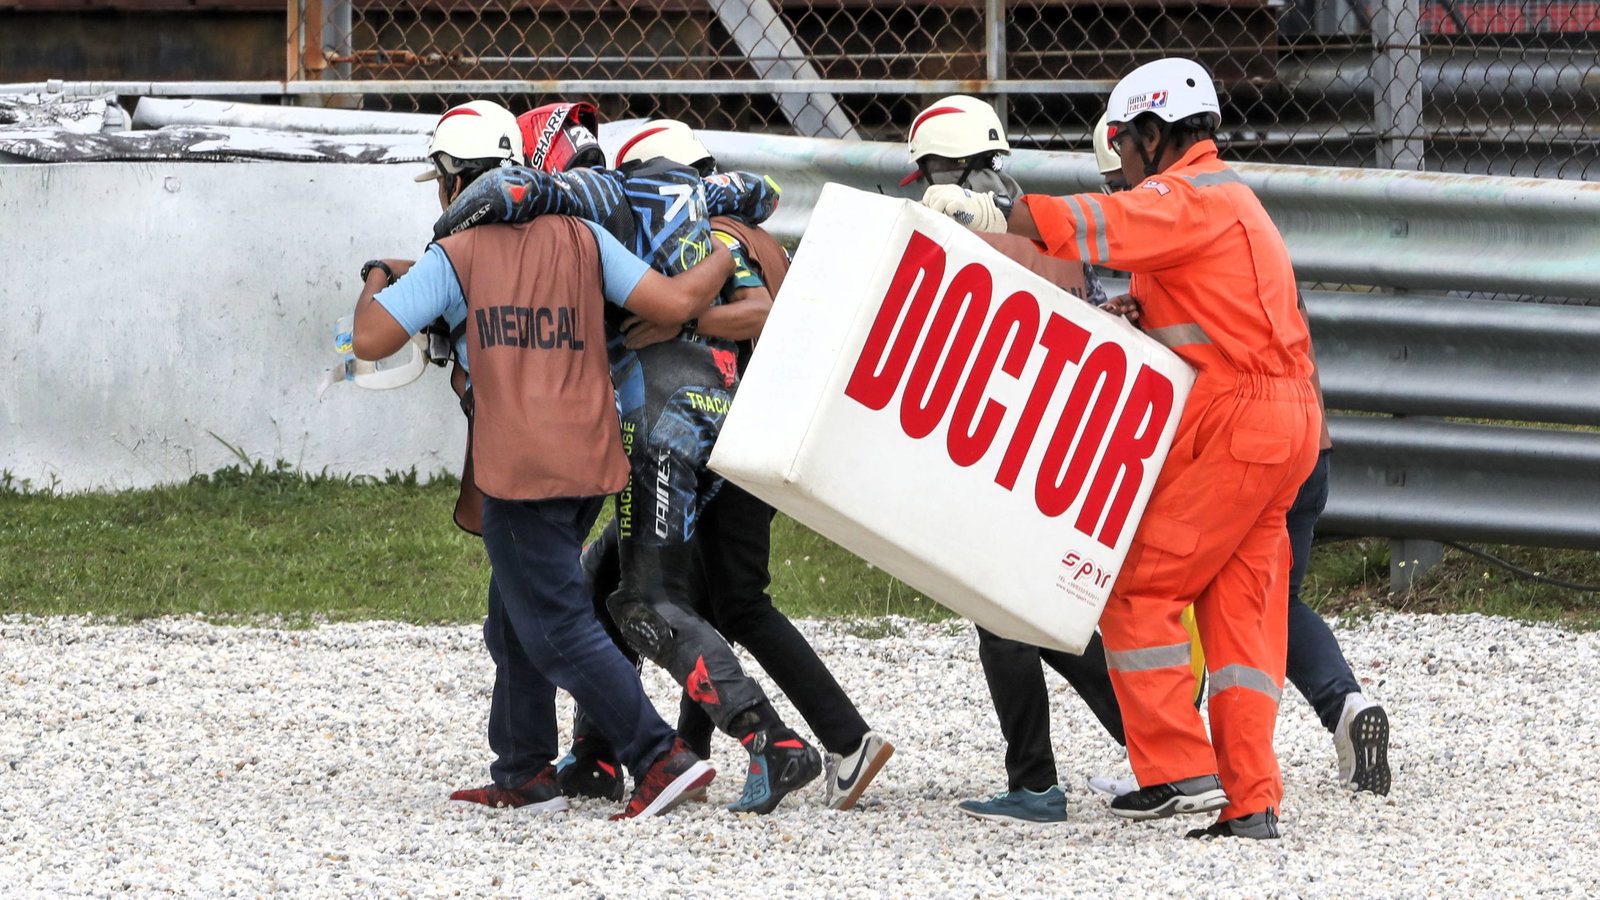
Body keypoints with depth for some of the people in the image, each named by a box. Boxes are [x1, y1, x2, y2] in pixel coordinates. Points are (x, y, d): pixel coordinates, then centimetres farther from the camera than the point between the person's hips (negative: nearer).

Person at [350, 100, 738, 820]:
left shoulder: (453, 258, -3)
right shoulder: (580, 239, 8)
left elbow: (370, 341, -5)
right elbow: (673, 302, -1)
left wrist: (378, 282, 16)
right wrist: (734, 254, 16)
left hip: (519, 470, -6)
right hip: (589, 460, 6)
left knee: (558, 630, -5)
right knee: (514, 620, 20)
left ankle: (662, 759, -15)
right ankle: (522, 774, 22)